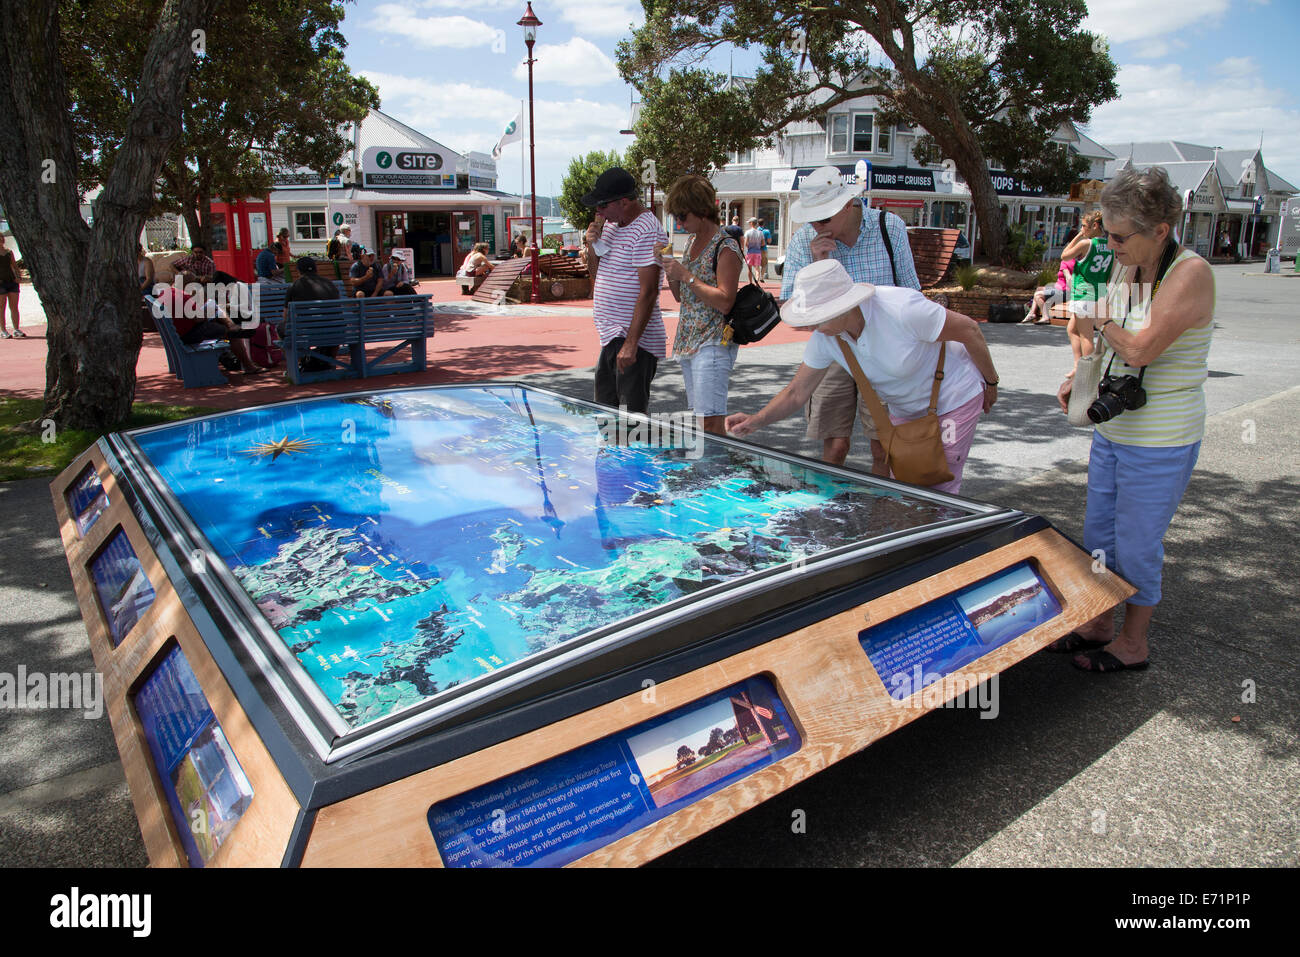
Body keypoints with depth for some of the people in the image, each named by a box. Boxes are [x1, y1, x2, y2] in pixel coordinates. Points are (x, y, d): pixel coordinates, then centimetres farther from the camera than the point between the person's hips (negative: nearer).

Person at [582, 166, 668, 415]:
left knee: (632, 418, -6)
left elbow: (648, 292, -21)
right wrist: (592, 245, 2)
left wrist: (631, 344, -25)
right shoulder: (611, 225, 13)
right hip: (611, 337, 9)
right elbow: (597, 276, 22)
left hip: (634, 339, -9)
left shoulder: (647, 231, -15)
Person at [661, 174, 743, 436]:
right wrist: (669, 269, 1)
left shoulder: (725, 247, -11)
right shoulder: (693, 241, 15)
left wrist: (686, 275, -18)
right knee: (697, 418, 11)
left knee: (711, 423, -11)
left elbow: (725, 302, -19)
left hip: (713, 344, -9)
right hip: (688, 342, 9)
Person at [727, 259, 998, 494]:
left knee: (938, 491, -6)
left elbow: (968, 330, -21)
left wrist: (990, 383, -6)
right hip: (905, 408, 6)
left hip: (953, 398, -5)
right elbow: (797, 392, -10)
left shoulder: (901, 309, -35)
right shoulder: (824, 337, -17)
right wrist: (755, 421, -27)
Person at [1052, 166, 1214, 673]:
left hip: (1161, 442, -8)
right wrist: (1079, 378, 1)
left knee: (1136, 546, 5)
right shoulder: (1127, 269, 4)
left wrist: (1102, 324, -11)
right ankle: (1098, 625, 34)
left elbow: (1140, 350, -29)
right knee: (1098, 533, 16)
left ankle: (1133, 643, 24)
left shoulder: (1190, 274, -19)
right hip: (1111, 428, 8)